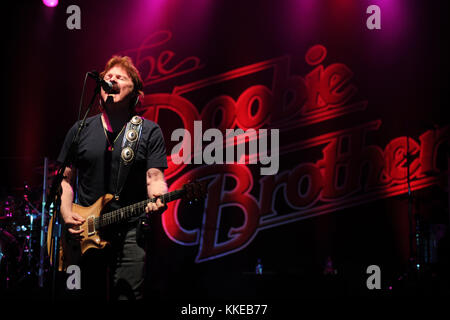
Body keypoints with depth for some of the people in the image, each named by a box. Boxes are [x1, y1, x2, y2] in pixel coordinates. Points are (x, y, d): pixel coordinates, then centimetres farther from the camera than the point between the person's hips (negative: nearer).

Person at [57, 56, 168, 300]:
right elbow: (66, 179, 13)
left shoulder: (149, 131, 3)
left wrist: (158, 198, -25)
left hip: (131, 234, -2)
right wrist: (66, 213, -3)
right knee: (90, 294, 8)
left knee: (128, 295, -8)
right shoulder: (80, 130, 10)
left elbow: (155, 177, -3)